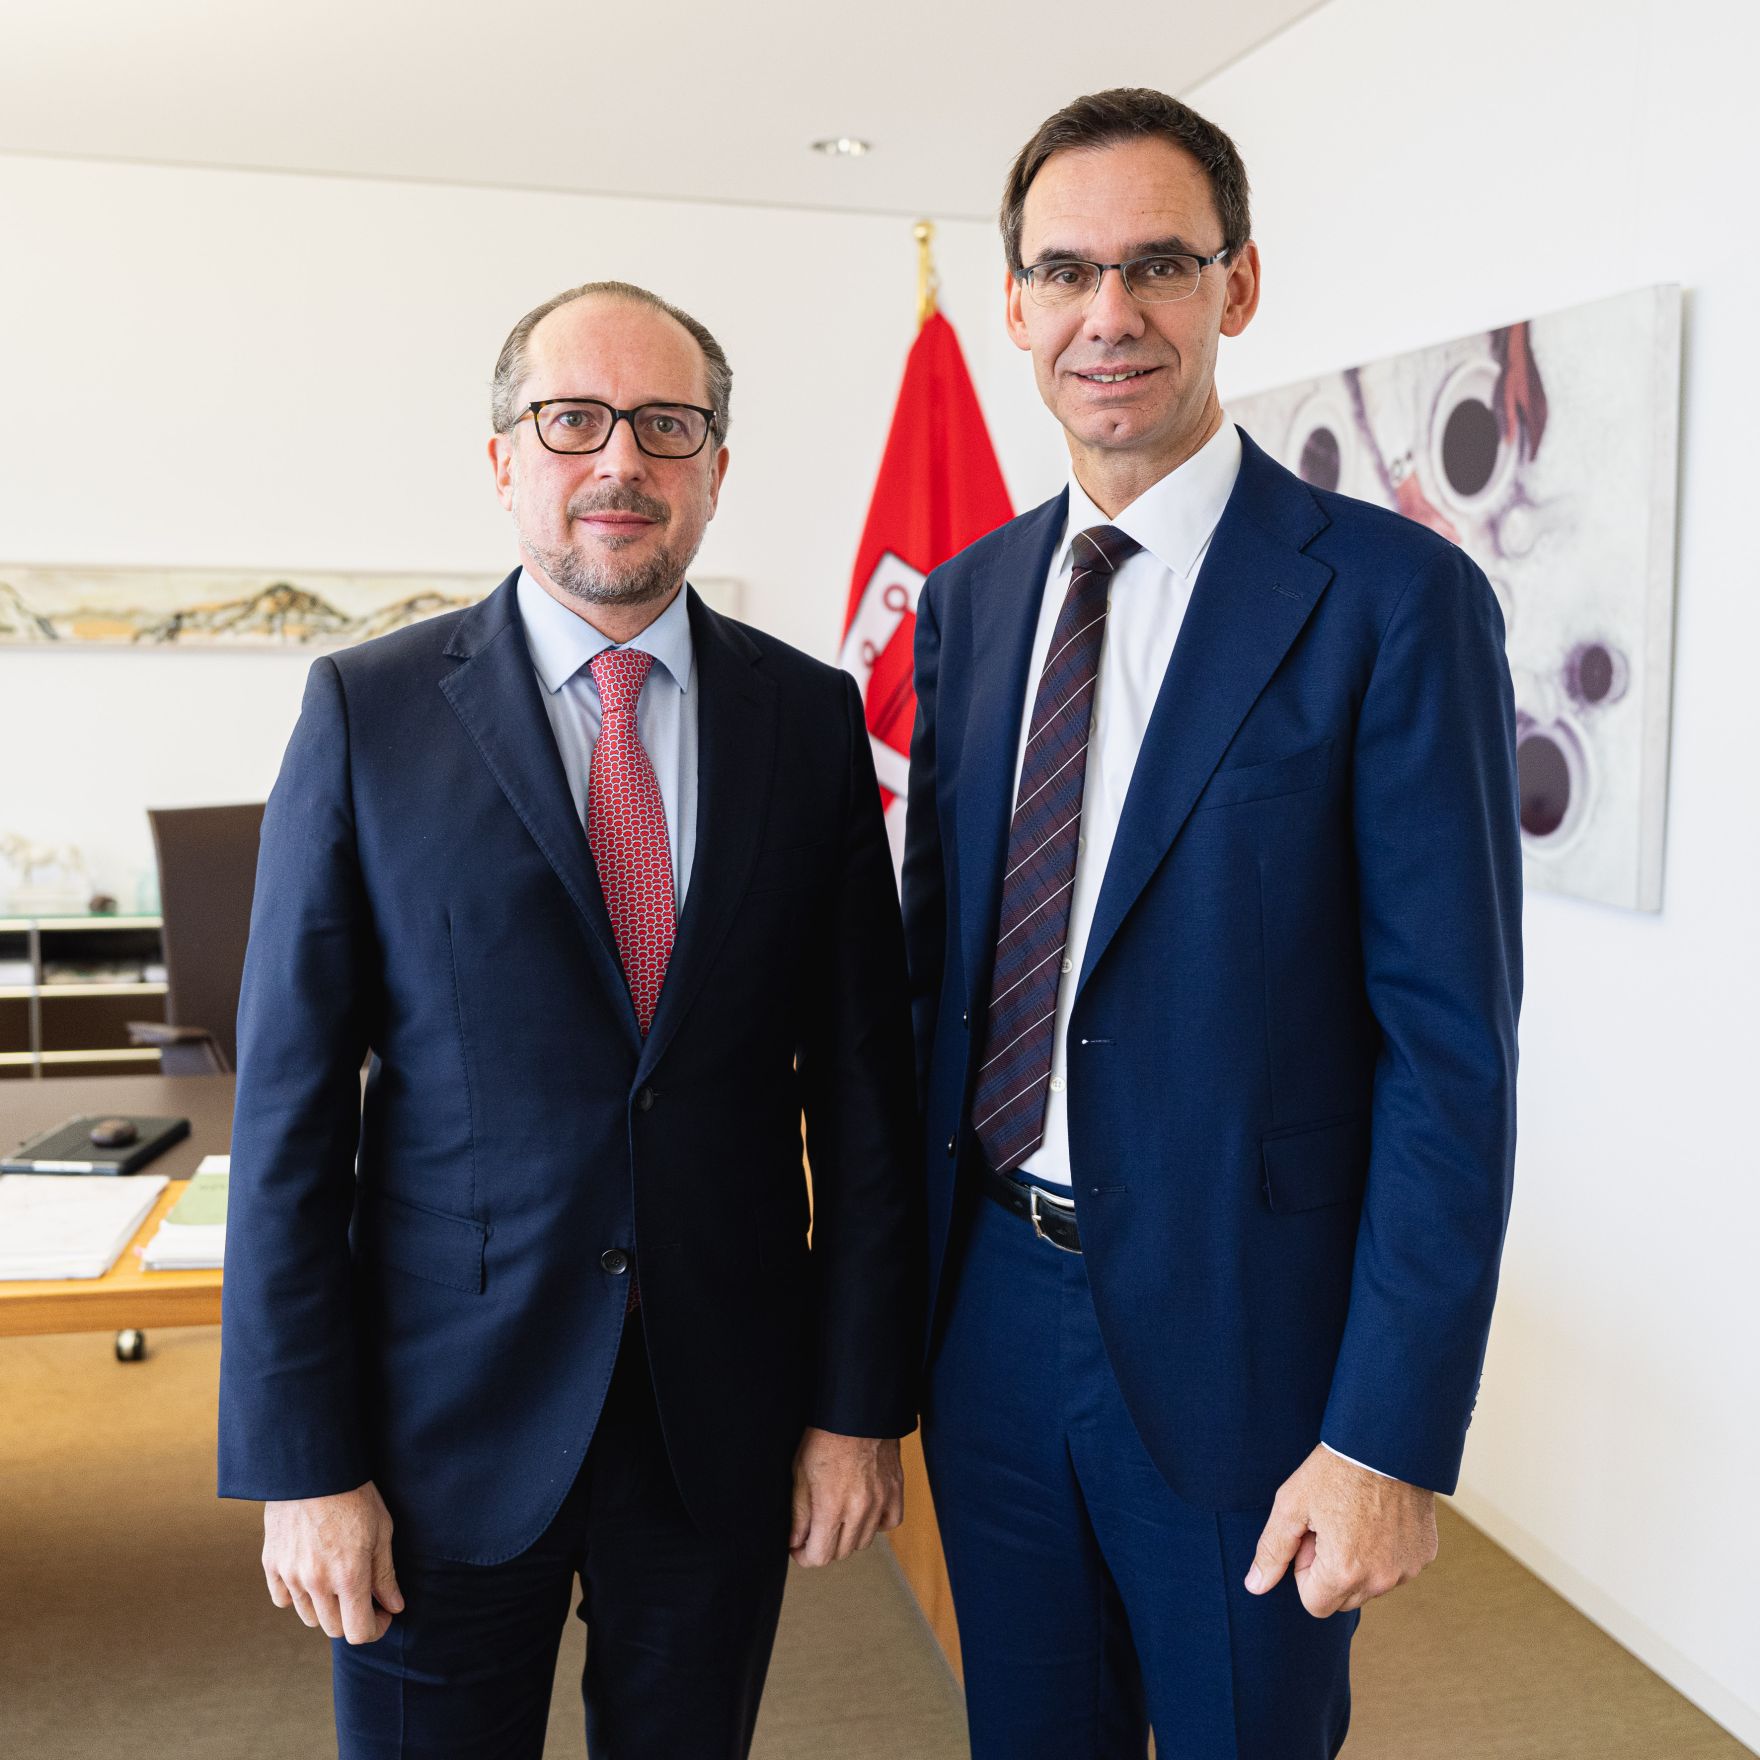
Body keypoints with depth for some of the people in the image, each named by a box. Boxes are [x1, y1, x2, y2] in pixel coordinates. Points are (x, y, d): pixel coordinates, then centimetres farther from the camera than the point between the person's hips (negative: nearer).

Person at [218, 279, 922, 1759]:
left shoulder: (811, 717, 1)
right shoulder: (368, 711, -5)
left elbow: (865, 1083, 2)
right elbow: (290, 1101, -5)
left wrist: (863, 1402, 0)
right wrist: (302, 1459, -7)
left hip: (728, 1414, 2)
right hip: (449, 1414, -1)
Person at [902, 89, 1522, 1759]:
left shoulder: (1391, 595, -12)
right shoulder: (968, 598, 5)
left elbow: (1452, 1045, -14)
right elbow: (934, 943, 10)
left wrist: (1392, 1435, -16)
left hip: (1237, 1331, -4)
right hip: (989, 1301, 5)